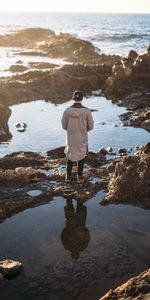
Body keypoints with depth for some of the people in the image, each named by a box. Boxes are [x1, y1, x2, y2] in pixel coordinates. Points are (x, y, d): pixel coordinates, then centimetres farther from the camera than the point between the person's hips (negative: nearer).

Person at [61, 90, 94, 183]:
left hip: (70, 138, 1)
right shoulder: (87, 111, -18)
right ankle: (80, 177, 26)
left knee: (70, 155, 22)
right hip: (82, 138, -1)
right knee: (81, 156, 20)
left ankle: (68, 176, 27)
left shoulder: (67, 111, -15)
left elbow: (64, 125, -4)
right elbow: (90, 126, -7)